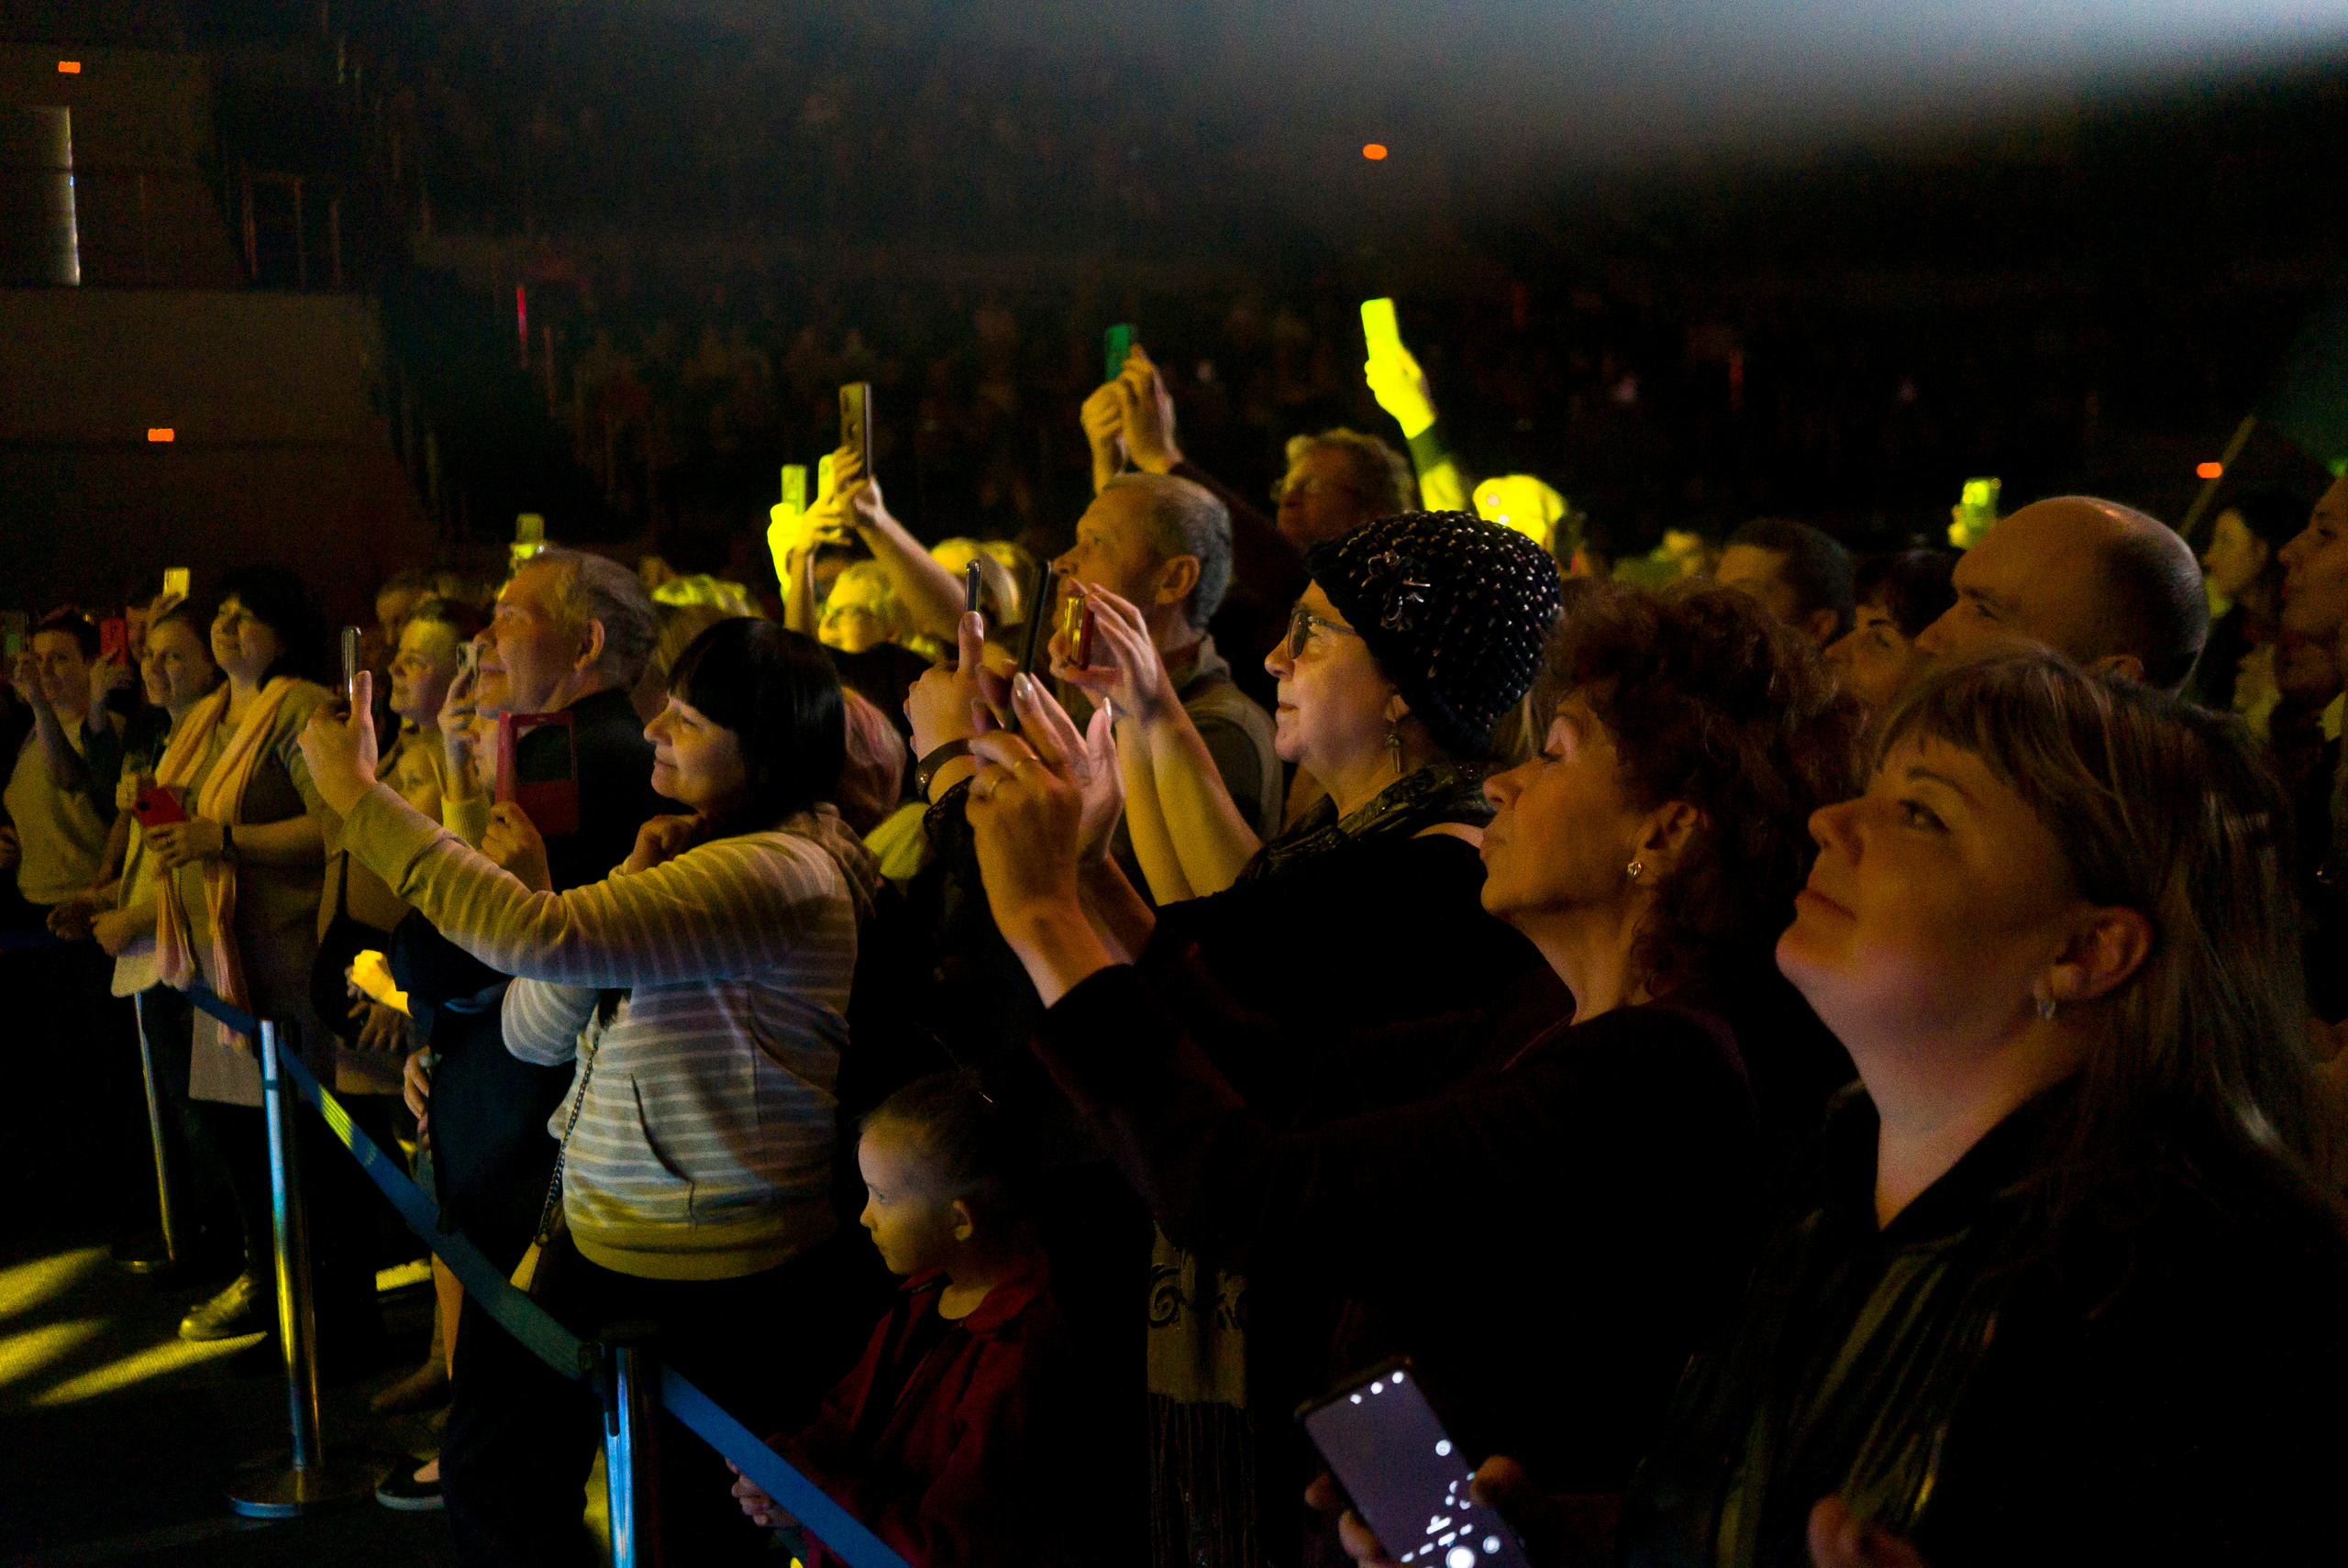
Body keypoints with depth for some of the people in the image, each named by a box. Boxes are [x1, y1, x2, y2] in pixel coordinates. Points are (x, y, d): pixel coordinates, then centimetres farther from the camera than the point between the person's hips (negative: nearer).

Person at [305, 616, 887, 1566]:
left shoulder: (781, 870, -22)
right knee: (489, 1469, 15)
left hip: (708, 1281, -9)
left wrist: (358, 794, -23)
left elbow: (538, 940, -32)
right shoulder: (688, 856, 11)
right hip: (595, 1242, 9)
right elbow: (532, 1033, 7)